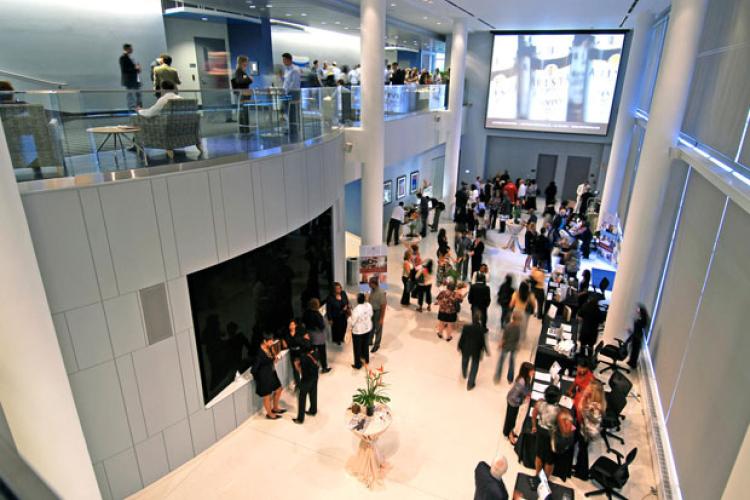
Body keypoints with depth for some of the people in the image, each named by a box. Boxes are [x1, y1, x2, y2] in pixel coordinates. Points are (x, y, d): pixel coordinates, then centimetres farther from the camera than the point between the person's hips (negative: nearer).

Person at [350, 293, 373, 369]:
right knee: (366, 345, 28)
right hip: (368, 328, 6)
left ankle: (358, 365, 31)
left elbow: (353, 322, -22)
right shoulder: (369, 305, -15)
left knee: (357, 348, 15)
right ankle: (366, 360, 49)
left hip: (358, 331, -6)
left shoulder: (356, 310, -33)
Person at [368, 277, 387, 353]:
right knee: (371, 327, 22)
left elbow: (383, 306, -24)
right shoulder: (372, 290, -6)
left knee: (378, 329, 12)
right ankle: (370, 341, 43)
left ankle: (376, 345, 31)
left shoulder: (381, 293, -29)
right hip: (371, 311, 7)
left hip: (378, 312, -7)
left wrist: (382, 318, -19)